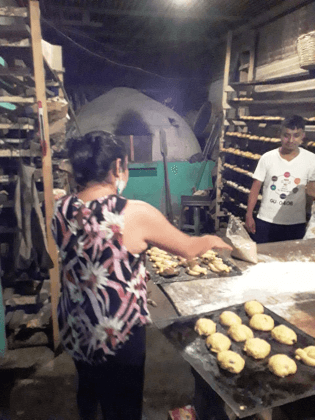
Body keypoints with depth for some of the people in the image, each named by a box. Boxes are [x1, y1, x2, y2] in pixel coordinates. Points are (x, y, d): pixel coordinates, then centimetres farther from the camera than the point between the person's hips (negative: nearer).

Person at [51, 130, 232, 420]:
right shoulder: (135, 214, -23)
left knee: (88, 386, 33)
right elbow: (188, 249, -10)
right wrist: (213, 240, 11)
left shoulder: (62, 210, -8)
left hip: (74, 329, 6)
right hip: (118, 334, -5)